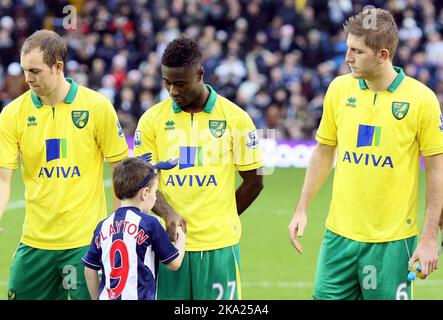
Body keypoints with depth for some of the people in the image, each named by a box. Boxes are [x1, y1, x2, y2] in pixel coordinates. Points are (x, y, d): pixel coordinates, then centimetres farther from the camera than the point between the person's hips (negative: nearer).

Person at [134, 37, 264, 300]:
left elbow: (254, 181, 7)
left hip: (219, 245, -1)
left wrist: (221, 219, 6)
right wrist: (168, 214, -13)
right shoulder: (153, 119, 4)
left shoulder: (235, 118, 0)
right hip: (169, 242, 1)